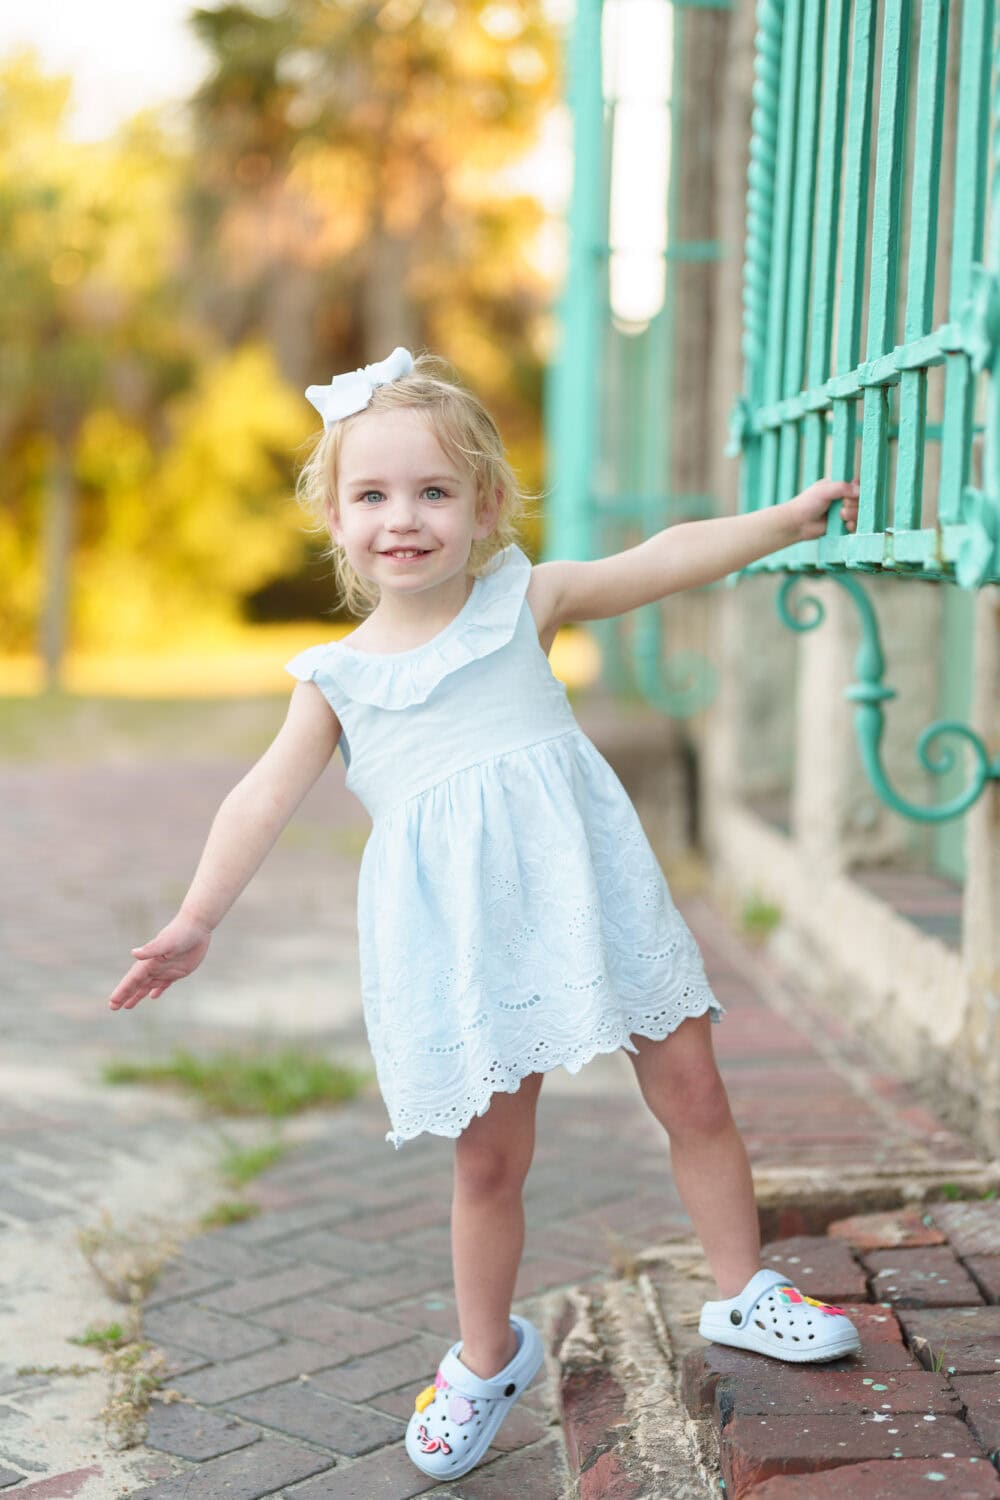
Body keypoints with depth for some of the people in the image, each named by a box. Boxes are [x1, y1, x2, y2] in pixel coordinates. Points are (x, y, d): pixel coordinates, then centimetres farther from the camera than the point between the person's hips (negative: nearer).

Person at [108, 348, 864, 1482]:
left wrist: (783, 519, -1)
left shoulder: (526, 599, 6)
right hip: (460, 927, 0)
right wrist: (195, 922, -2)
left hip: (587, 889, 1)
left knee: (692, 1094, 6)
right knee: (489, 1155, 5)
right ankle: (487, 1356, 27)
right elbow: (267, 796, 4)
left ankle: (743, 1292, 27)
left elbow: (660, 561, 4)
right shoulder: (338, 677, 7)